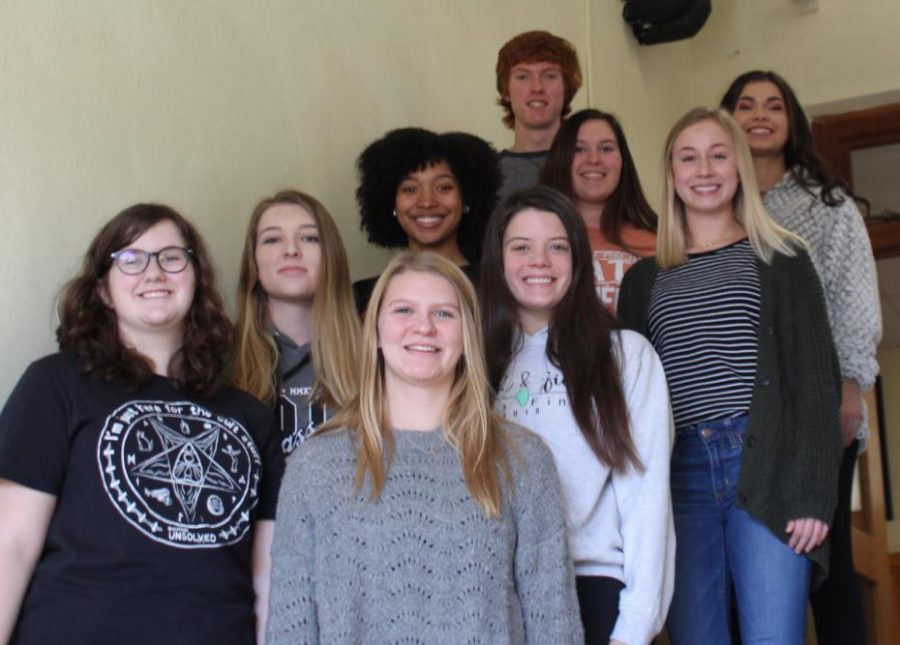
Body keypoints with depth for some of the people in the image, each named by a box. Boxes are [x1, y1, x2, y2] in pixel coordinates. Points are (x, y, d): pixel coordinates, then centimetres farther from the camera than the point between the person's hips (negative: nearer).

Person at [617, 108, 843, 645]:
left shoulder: (780, 257, 7)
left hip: (766, 467, -2)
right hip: (678, 475, 3)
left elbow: (817, 379, 1)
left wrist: (813, 493, -8)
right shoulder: (644, 279, 14)